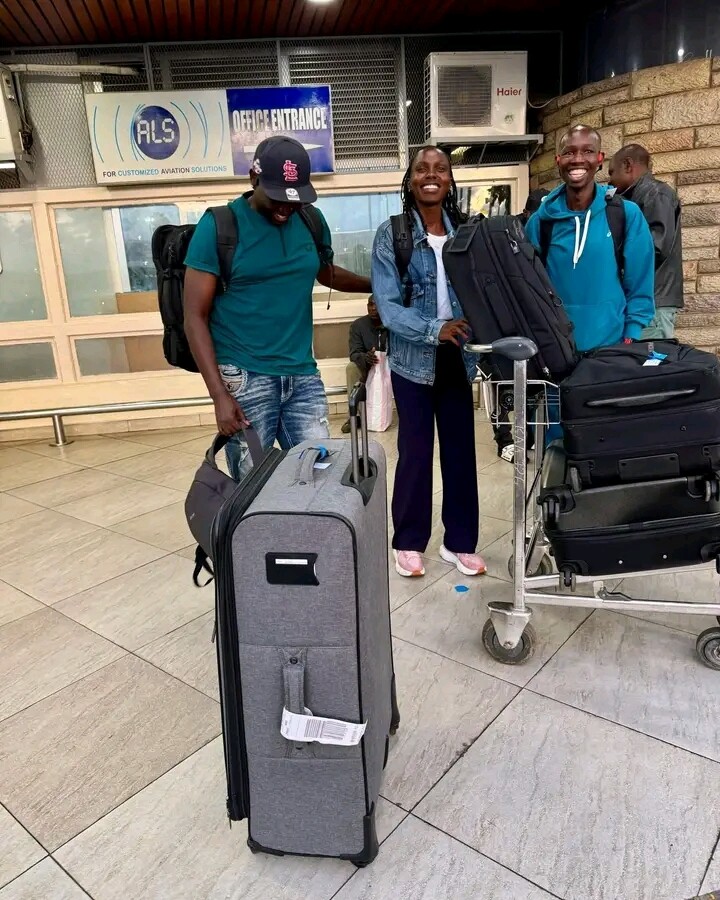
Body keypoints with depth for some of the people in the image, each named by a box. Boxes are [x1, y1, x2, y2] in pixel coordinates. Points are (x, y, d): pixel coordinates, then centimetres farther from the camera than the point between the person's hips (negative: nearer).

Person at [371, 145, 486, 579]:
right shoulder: (391, 234, -5)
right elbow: (387, 306, -12)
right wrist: (434, 329, -25)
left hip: (458, 359, 3)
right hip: (414, 361, -3)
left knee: (462, 449, 9)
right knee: (415, 452, 5)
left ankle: (461, 541, 24)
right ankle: (410, 542, 23)